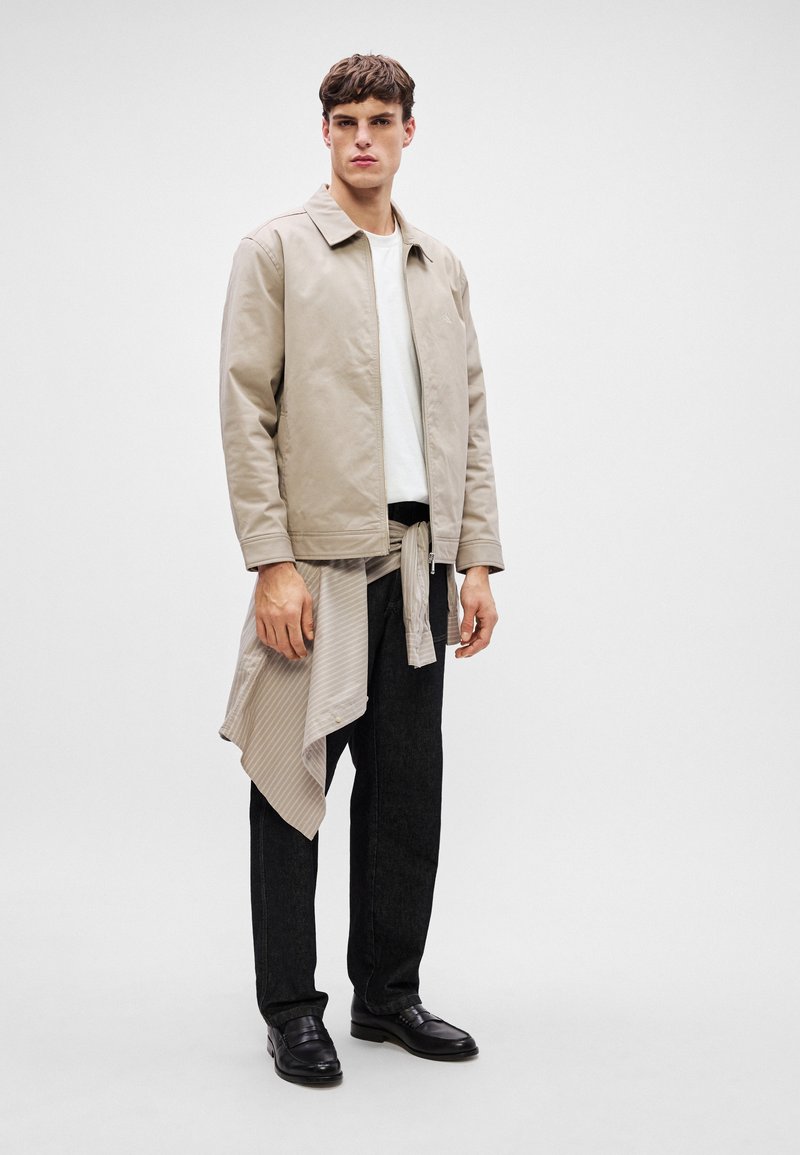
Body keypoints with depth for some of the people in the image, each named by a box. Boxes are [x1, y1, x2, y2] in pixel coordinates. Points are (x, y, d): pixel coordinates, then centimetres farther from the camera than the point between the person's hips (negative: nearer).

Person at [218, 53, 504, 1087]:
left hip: (422, 564, 5)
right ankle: (290, 1008, 16)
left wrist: (477, 558, 6)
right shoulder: (277, 251, 2)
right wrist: (272, 563, -14)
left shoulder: (441, 269, 17)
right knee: (294, 788, 2)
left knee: (409, 791, 9)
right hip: (320, 563, -4)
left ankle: (388, 994, 24)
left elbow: (470, 417, 14)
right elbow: (246, 412, -5)